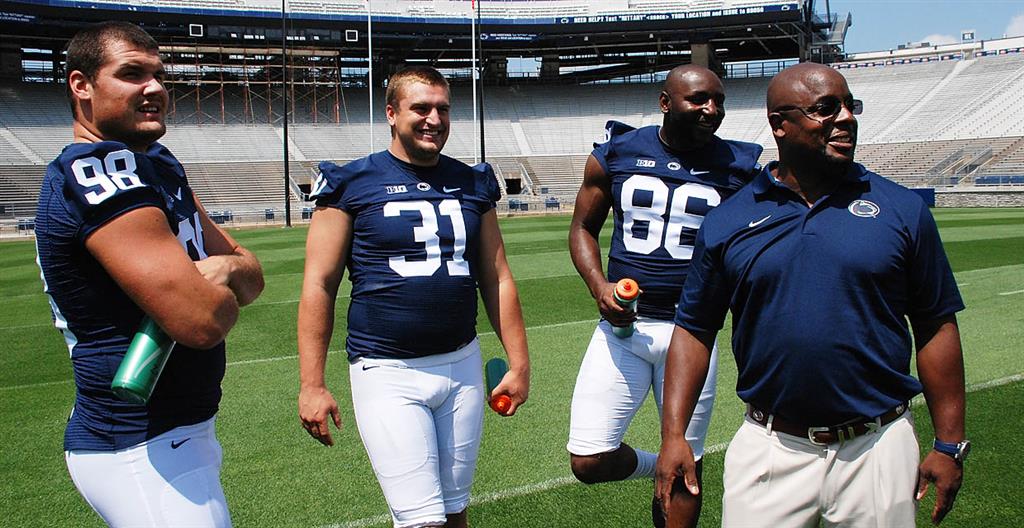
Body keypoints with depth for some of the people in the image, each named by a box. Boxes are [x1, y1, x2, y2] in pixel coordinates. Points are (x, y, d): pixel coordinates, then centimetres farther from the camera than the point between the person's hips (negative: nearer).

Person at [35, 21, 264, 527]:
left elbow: (251, 276, 10)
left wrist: (228, 267, -13)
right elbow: (202, 321, -28)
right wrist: (222, 290, -6)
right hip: (145, 453, -10)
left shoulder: (158, 164, 10)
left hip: (177, 433, 10)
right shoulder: (96, 171, -21)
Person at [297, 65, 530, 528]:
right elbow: (319, 286, -3)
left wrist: (519, 363, 10)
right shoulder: (352, 183, -3)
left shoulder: (472, 184, 9)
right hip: (388, 373, -4)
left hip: (462, 366, 4)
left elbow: (496, 279, 13)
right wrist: (311, 384, -6)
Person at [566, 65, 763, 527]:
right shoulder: (616, 153, 0)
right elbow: (583, 228, 8)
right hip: (623, 324, 0)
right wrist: (599, 285, -9)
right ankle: (656, 469, 27)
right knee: (589, 463, -2)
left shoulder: (738, 166, -1)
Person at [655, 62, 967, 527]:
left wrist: (949, 445, 3)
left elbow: (936, 327, 3)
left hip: (877, 449, 0)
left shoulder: (902, 209, 1)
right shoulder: (727, 221, 2)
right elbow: (694, 330, 5)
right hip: (768, 452, 0)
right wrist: (673, 435, -2)